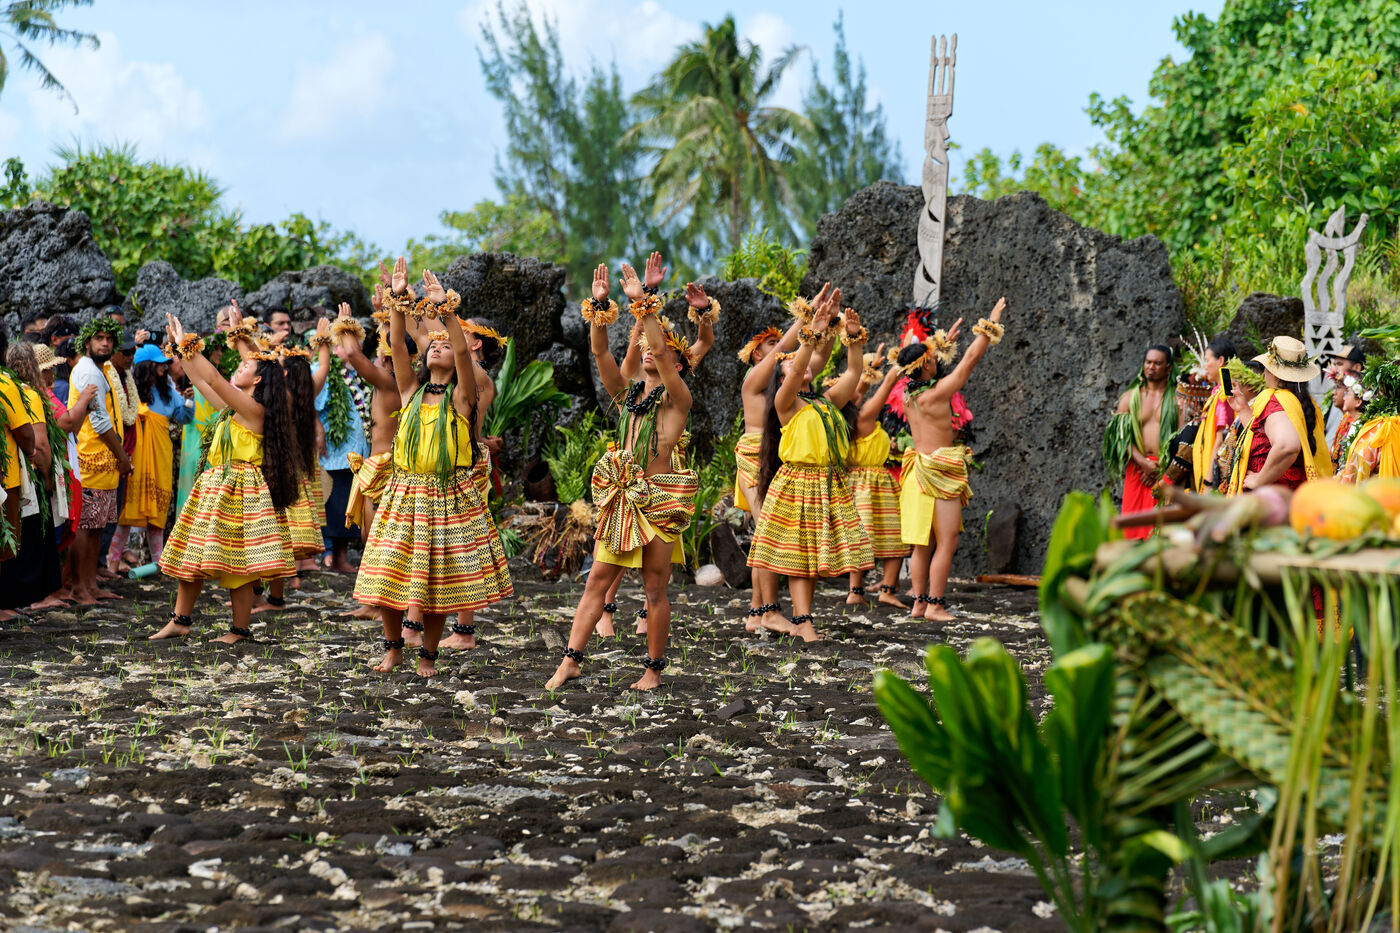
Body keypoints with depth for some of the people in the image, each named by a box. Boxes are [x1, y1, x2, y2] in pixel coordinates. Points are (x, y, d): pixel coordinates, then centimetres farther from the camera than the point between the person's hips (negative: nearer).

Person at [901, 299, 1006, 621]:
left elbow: (926, 365, 28)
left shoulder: (908, 395, 6)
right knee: (947, 540, -5)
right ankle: (935, 605, -7)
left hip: (918, 471, 8)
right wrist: (991, 322, 0)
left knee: (922, 542, 11)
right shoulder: (938, 392, -14)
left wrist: (945, 341, 37)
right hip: (939, 473, -8)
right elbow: (971, 358, -9)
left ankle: (918, 603, 12)